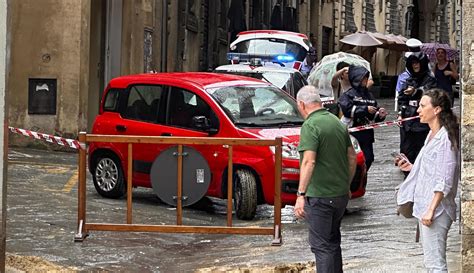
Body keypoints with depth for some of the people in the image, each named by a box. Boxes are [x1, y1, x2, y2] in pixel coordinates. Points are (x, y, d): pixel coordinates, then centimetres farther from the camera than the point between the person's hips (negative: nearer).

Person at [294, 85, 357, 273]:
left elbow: (309, 161, -24)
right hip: (341, 194, 8)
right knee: (333, 241, 21)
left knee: (321, 245, -3)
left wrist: (301, 194, -24)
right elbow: (352, 157, 15)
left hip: (320, 196, -8)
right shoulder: (337, 122, 11)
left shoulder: (310, 125, -15)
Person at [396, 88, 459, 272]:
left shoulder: (445, 138, -16)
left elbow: (444, 181, -20)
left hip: (436, 210, -10)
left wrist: (431, 210, -22)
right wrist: (412, 167, 12)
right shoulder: (433, 135, 13)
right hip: (424, 206, 10)